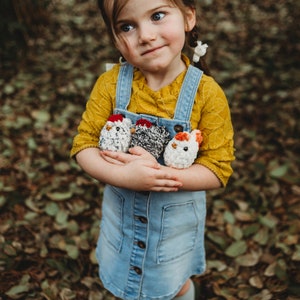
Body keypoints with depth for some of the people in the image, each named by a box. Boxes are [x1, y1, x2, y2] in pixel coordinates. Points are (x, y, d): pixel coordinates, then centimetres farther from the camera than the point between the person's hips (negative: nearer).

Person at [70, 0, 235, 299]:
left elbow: (218, 169, -19)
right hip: (122, 208, 2)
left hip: (176, 216, -2)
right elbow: (83, 145, -14)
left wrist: (157, 172, -32)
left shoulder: (207, 94, -22)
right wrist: (126, 176, -32)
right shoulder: (110, 84, -18)